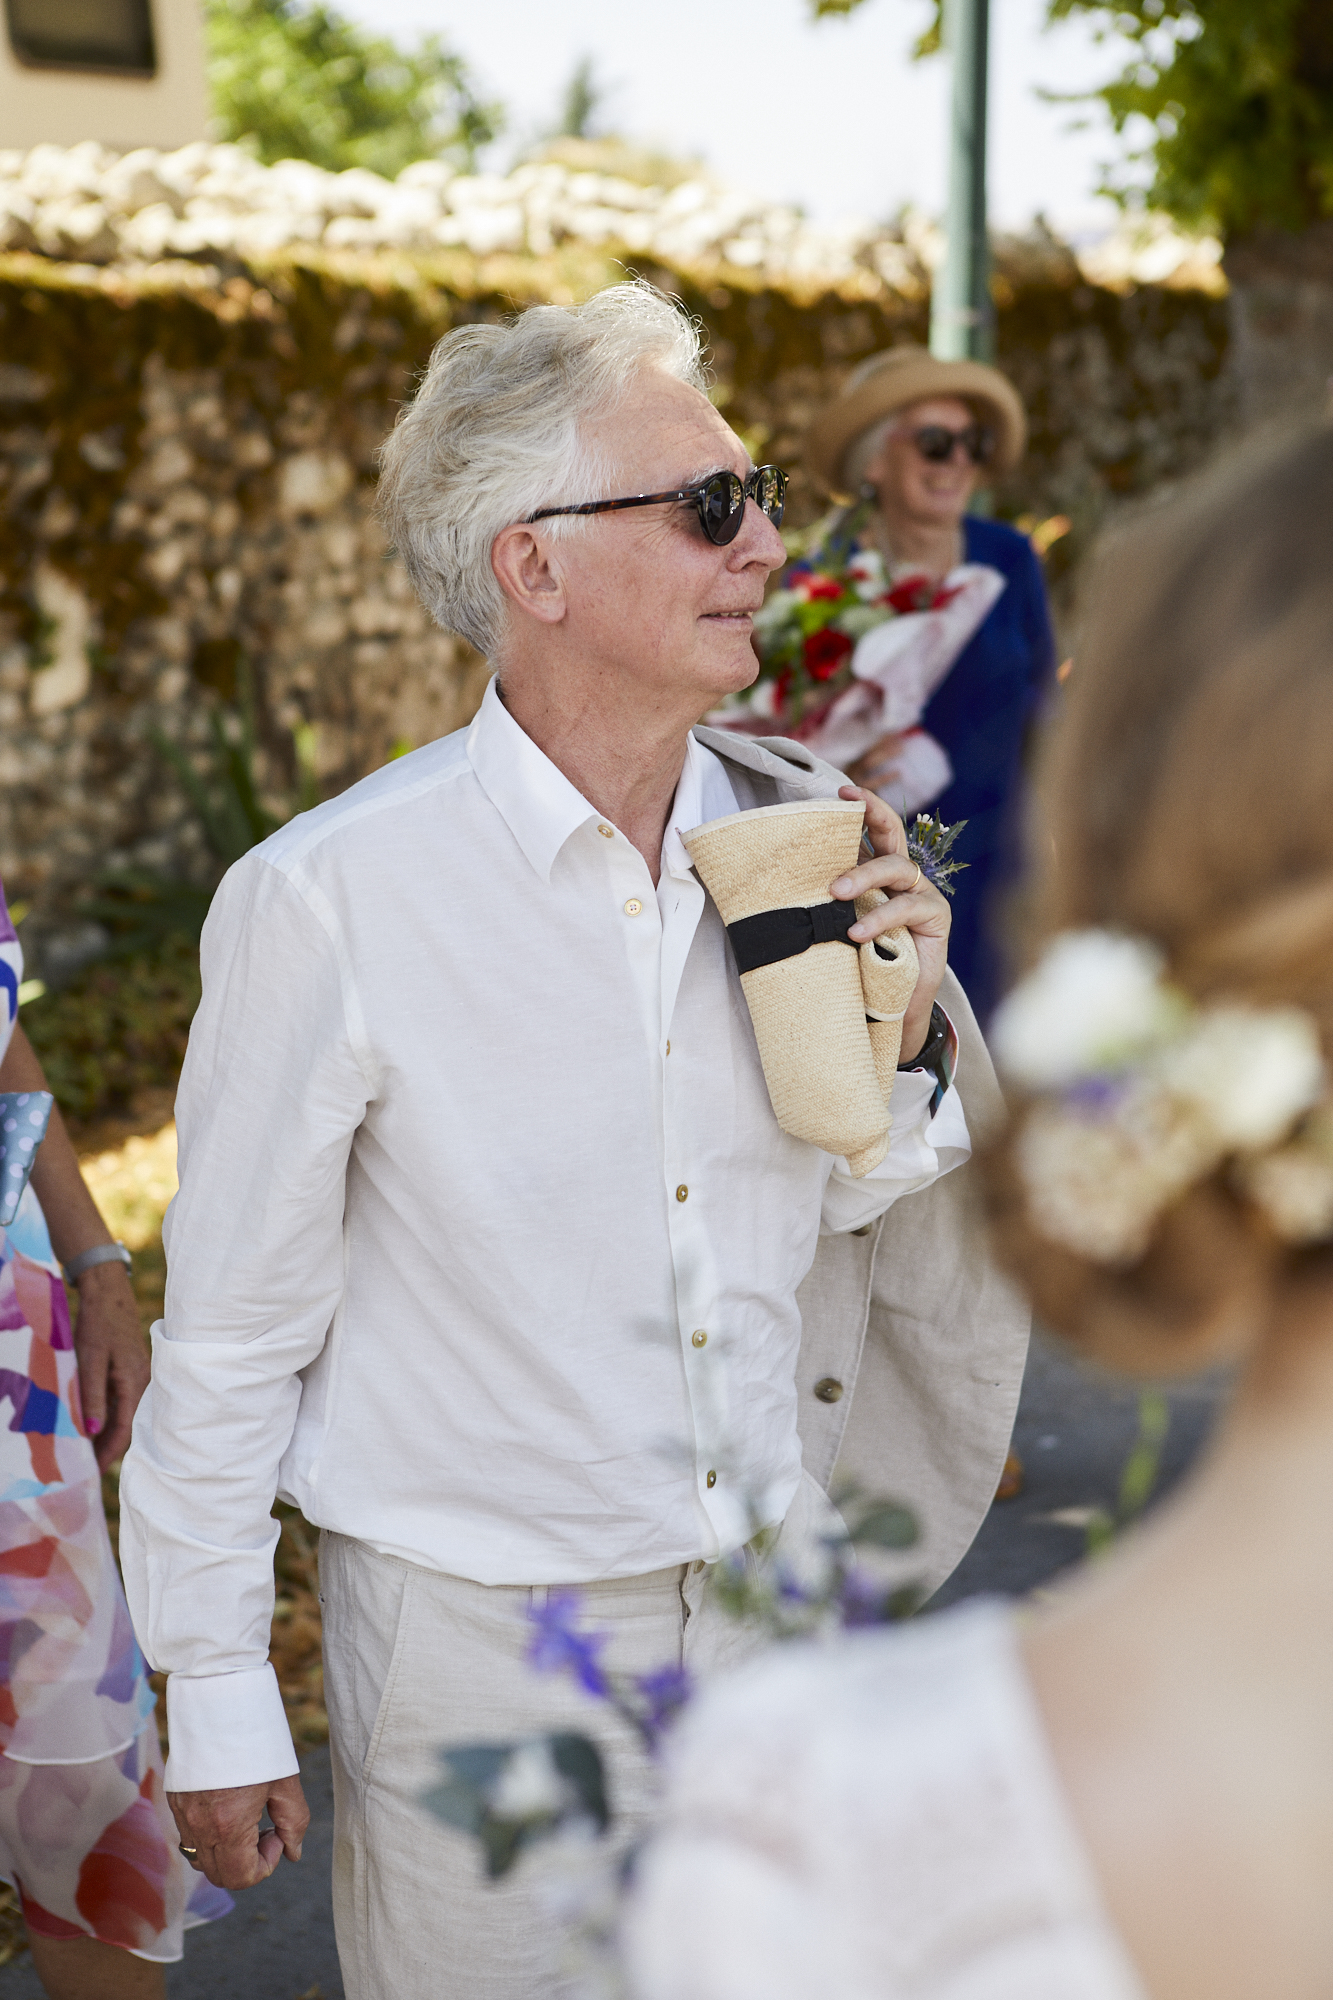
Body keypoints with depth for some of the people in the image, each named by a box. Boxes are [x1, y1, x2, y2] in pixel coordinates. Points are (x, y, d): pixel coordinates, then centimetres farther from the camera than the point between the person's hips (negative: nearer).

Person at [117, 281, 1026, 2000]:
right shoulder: (329, 901, -19)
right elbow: (227, 1341, -10)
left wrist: (892, 1051, -13)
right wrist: (217, 1705, -4)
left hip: (772, 1599, 5)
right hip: (479, 1645, -4)